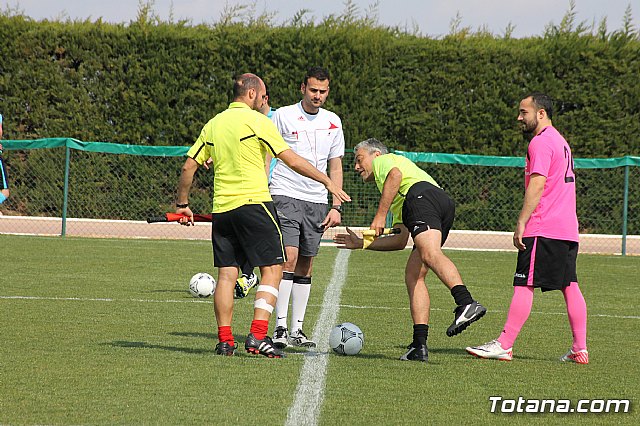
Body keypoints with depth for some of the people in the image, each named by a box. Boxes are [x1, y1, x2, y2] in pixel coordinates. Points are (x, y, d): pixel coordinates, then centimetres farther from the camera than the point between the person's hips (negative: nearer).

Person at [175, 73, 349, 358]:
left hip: (221, 207, 6)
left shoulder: (213, 124, 13)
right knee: (272, 269, -3)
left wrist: (182, 203, 25)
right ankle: (258, 337, -14)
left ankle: (224, 340, 5)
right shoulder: (256, 120, -5)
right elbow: (291, 160, -7)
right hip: (253, 203, -6)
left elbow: (188, 167, 13)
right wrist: (327, 182, -2)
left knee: (226, 273, 8)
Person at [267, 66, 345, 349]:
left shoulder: (333, 122, 12)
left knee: (305, 266, 5)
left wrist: (336, 206, 10)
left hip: (317, 203, 5)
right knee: (288, 259, -16)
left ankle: (296, 330, 9)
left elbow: (335, 166, 18)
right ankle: (280, 328, -17)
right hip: (285, 196, -5)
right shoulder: (283, 116, -1)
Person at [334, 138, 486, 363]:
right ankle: (419, 345, -5)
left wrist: (380, 216, -7)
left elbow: (395, 175, -3)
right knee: (413, 276, 7)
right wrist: (361, 243, 47)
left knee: (430, 254, -31)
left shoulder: (383, 161, 23)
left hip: (423, 195, -9)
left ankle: (467, 304, -57)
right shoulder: (398, 203, 45)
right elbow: (400, 241, 39)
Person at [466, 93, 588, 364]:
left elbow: (537, 184, -18)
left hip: (543, 229, -10)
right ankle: (580, 349, 4)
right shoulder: (560, 141, 21)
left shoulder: (541, 143, -9)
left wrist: (521, 223, -19)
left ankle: (504, 345, -10)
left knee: (524, 285, -9)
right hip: (568, 229, 10)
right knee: (570, 287, 7)